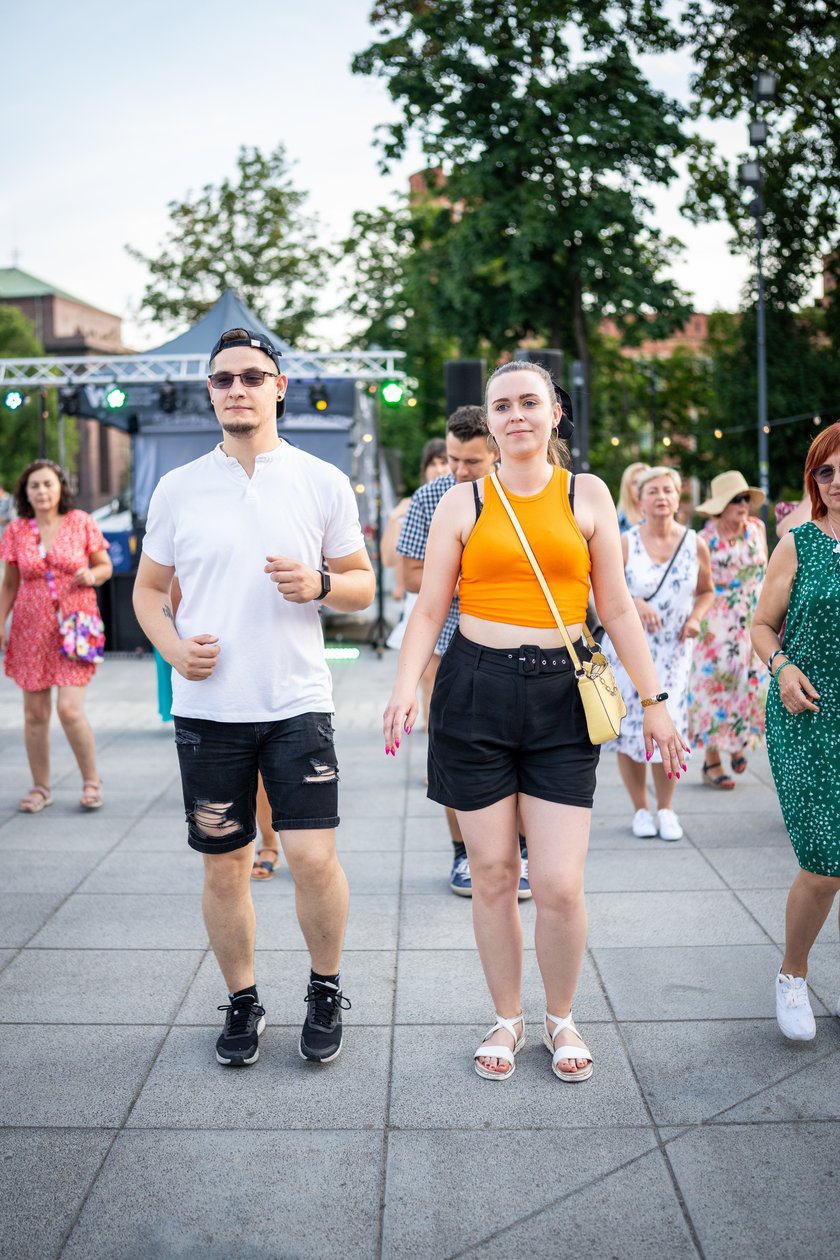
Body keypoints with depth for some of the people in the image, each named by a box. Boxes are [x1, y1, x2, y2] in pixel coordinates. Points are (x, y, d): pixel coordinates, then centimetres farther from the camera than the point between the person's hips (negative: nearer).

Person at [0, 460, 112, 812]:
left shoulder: (81, 523, 0)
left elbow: (105, 566, 7)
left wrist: (92, 576, -14)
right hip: (31, 628, 2)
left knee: (70, 708, -12)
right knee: (34, 714, 5)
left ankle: (91, 780, 8)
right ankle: (40, 788, 19)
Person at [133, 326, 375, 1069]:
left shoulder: (322, 483, 3)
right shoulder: (179, 488, 5)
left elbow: (363, 585, 8)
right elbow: (148, 589, 13)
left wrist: (319, 584, -14)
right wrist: (173, 647, -6)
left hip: (297, 701, -1)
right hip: (207, 708, 2)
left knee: (312, 855, -8)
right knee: (225, 865, 8)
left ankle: (327, 991, 18)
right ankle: (242, 1003, 28)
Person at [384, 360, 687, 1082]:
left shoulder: (586, 495, 8)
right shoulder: (464, 503, 6)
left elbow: (617, 608, 9)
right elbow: (430, 608, 5)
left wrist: (654, 699, 5)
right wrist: (406, 687, -11)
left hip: (562, 696, 0)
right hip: (476, 690, 1)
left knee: (559, 884, -4)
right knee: (493, 874, 5)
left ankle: (561, 1018, 21)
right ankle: (508, 1019, 26)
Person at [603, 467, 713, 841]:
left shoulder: (695, 544, 1)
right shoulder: (625, 544, -5)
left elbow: (706, 591, 14)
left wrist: (696, 617, -5)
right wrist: (634, 603, -19)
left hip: (673, 651, 1)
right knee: (628, 727, 2)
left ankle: (666, 810, 14)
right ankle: (640, 809, 19)